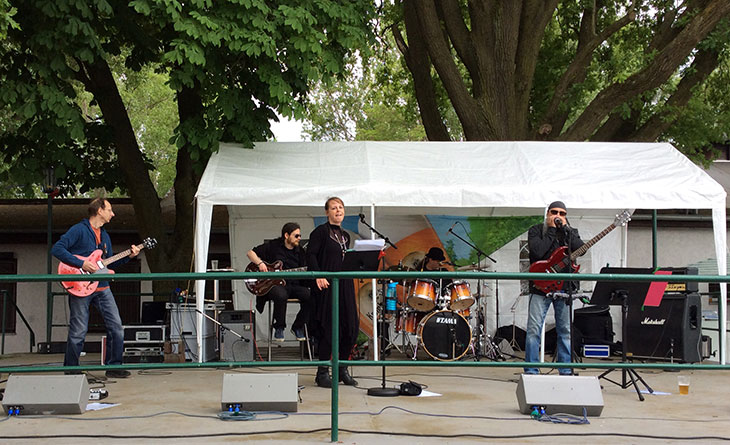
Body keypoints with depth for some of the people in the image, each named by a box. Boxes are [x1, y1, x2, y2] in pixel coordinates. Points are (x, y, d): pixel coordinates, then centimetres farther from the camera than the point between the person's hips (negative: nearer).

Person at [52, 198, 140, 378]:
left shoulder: (104, 235, 19)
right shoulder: (79, 230, -7)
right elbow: (57, 249, -16)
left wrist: (128, 256, 9)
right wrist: (81, 264, -21)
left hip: (102, 288, 7)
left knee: (116, 326, 1)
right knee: (78, 332, -2)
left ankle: (113, 366, 12)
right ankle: (71, 370, 11)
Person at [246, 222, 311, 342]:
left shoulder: (300, 251, 16)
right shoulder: (273, 246, 5)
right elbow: (250, 253, 7)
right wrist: (260, 263, -10)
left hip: (295, 284, 4)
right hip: (275, 284, -4)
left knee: (310, 296, -25)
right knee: (281, 295, -39)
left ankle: (298, 327, -2)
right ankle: (279, 328, -13)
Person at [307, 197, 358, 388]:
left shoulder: (345, 235, 19)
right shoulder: (320, 232, -2)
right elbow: (311, 255, -11)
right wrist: (318, 275, -21)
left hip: (344, 285, 7)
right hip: (326, 285, -7)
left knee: (351, 327, 4)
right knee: (329, 328, -6)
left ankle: (342, 369, 18)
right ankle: (322, 372, 3)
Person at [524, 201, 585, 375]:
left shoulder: (571, 232, 13)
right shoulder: (536, 230, 4)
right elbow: (538, 251, -14)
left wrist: (564, 228, -7)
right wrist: (552, 230, -10)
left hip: (565, 287, 3)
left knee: (566, 331, 6)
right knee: (534, 330, -6)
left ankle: (566, 372, 14)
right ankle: (531, 371, 0)